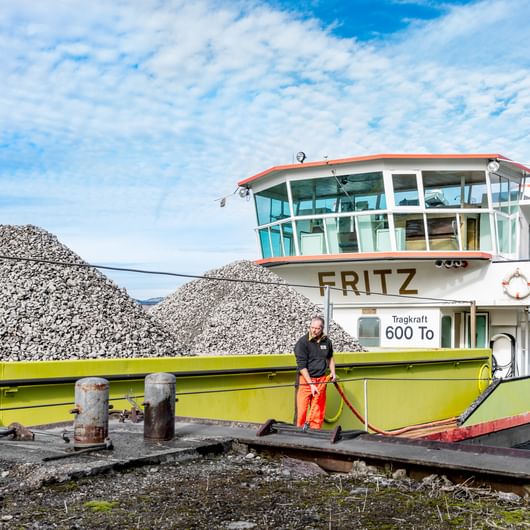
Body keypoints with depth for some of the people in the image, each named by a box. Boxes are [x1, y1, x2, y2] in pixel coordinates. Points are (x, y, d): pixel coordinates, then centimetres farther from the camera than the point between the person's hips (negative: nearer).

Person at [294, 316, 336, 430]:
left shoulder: (326, 341, 6)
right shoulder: (302, 342, -10)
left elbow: (330, 357, 27)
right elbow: (302, 366, -12)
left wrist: (333, 372, 13)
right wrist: (311, 384, -16)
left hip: (321, 380, 4)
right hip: (306, 379, -4)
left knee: (318, 411, 8)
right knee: (301, 409, -6)